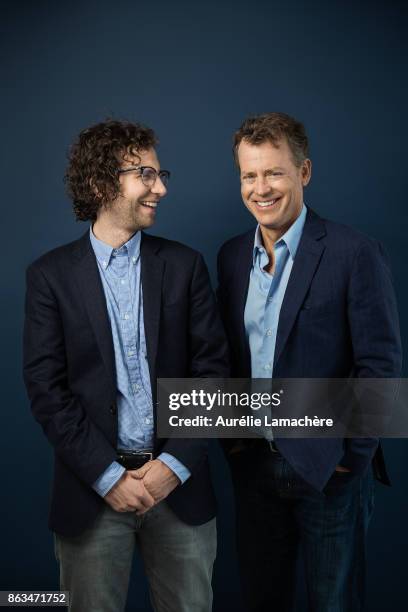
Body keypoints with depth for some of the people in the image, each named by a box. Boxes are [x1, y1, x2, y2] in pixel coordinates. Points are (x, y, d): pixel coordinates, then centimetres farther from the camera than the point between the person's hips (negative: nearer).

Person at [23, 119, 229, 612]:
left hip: (179, 485, 2)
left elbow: (212, 368, -1)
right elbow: (46, 387, -6)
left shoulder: (184, 265, 3)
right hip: (92, 487, -1)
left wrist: (175, 464, -9)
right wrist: (108, 476, -11)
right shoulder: (50, 274, -1)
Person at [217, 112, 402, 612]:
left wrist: (352, 457, -12)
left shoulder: (355, 254, -13)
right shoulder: (232, 255, 4)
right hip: (252, 461, 5)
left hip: (327, 468, -5)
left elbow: (380, 366, -13)